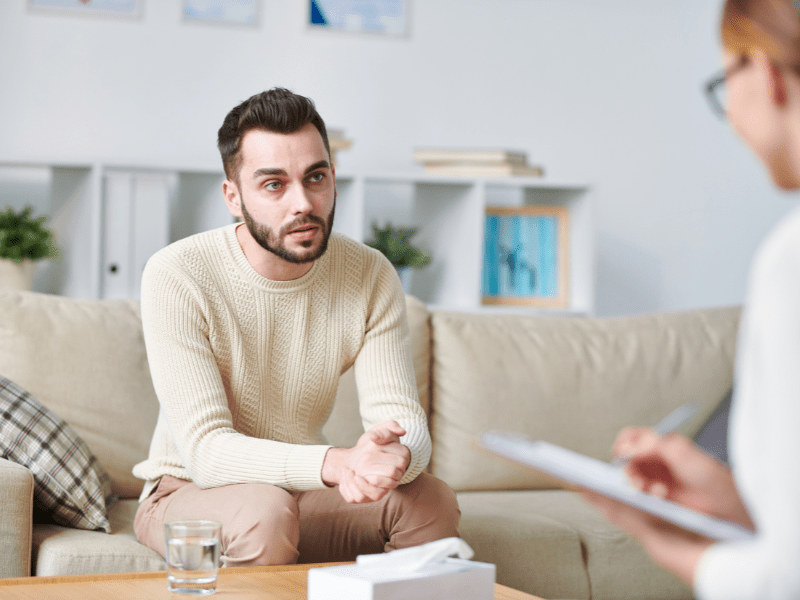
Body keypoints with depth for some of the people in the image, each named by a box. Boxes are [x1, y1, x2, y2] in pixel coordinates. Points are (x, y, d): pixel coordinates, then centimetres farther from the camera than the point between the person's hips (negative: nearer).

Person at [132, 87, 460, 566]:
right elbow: (206, 449, -28)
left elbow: (406, 422, -15)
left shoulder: (371, 276, -9)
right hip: (189, 490, -3)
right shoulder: (177, 276, -21)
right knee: (264, 512, -36)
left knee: (433, 503, -23)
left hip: (302, 489, 4)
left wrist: (395, 456, -42)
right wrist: (334, 464, -45)